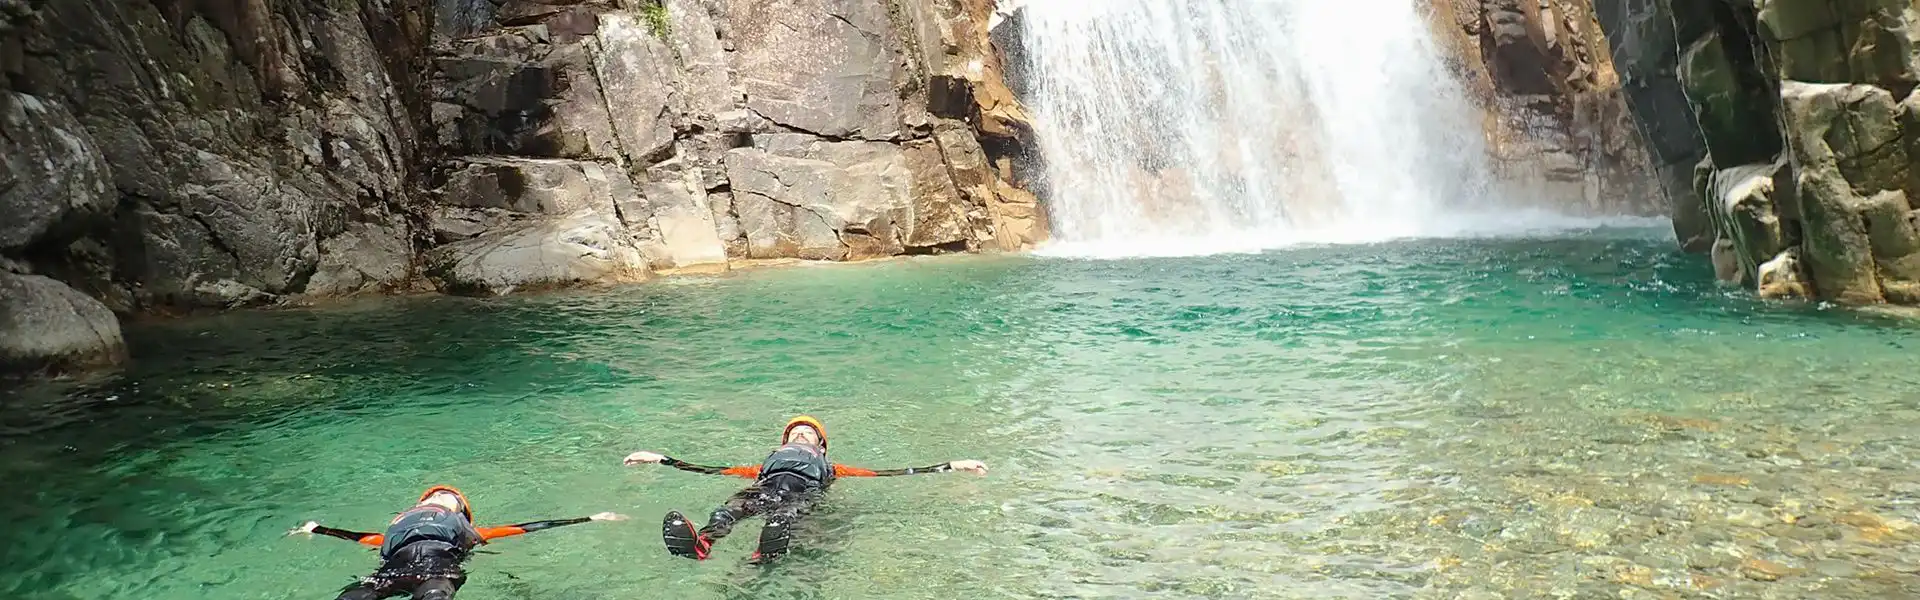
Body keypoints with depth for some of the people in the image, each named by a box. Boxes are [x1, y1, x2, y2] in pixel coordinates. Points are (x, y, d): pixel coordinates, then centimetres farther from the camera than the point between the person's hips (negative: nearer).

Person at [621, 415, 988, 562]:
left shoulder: (828, 469, 36)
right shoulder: (766, 465, 41)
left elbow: (888, 473, 28)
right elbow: (710, 470, 36)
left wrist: (950, 466, 22)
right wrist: (662, 460, 33)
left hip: (804, 493, -1)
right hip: (767, 488, 1)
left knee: (787, 512, -40)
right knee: (733, 506, -35)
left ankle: (768, 553, -72)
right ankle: (701, 544, -67)